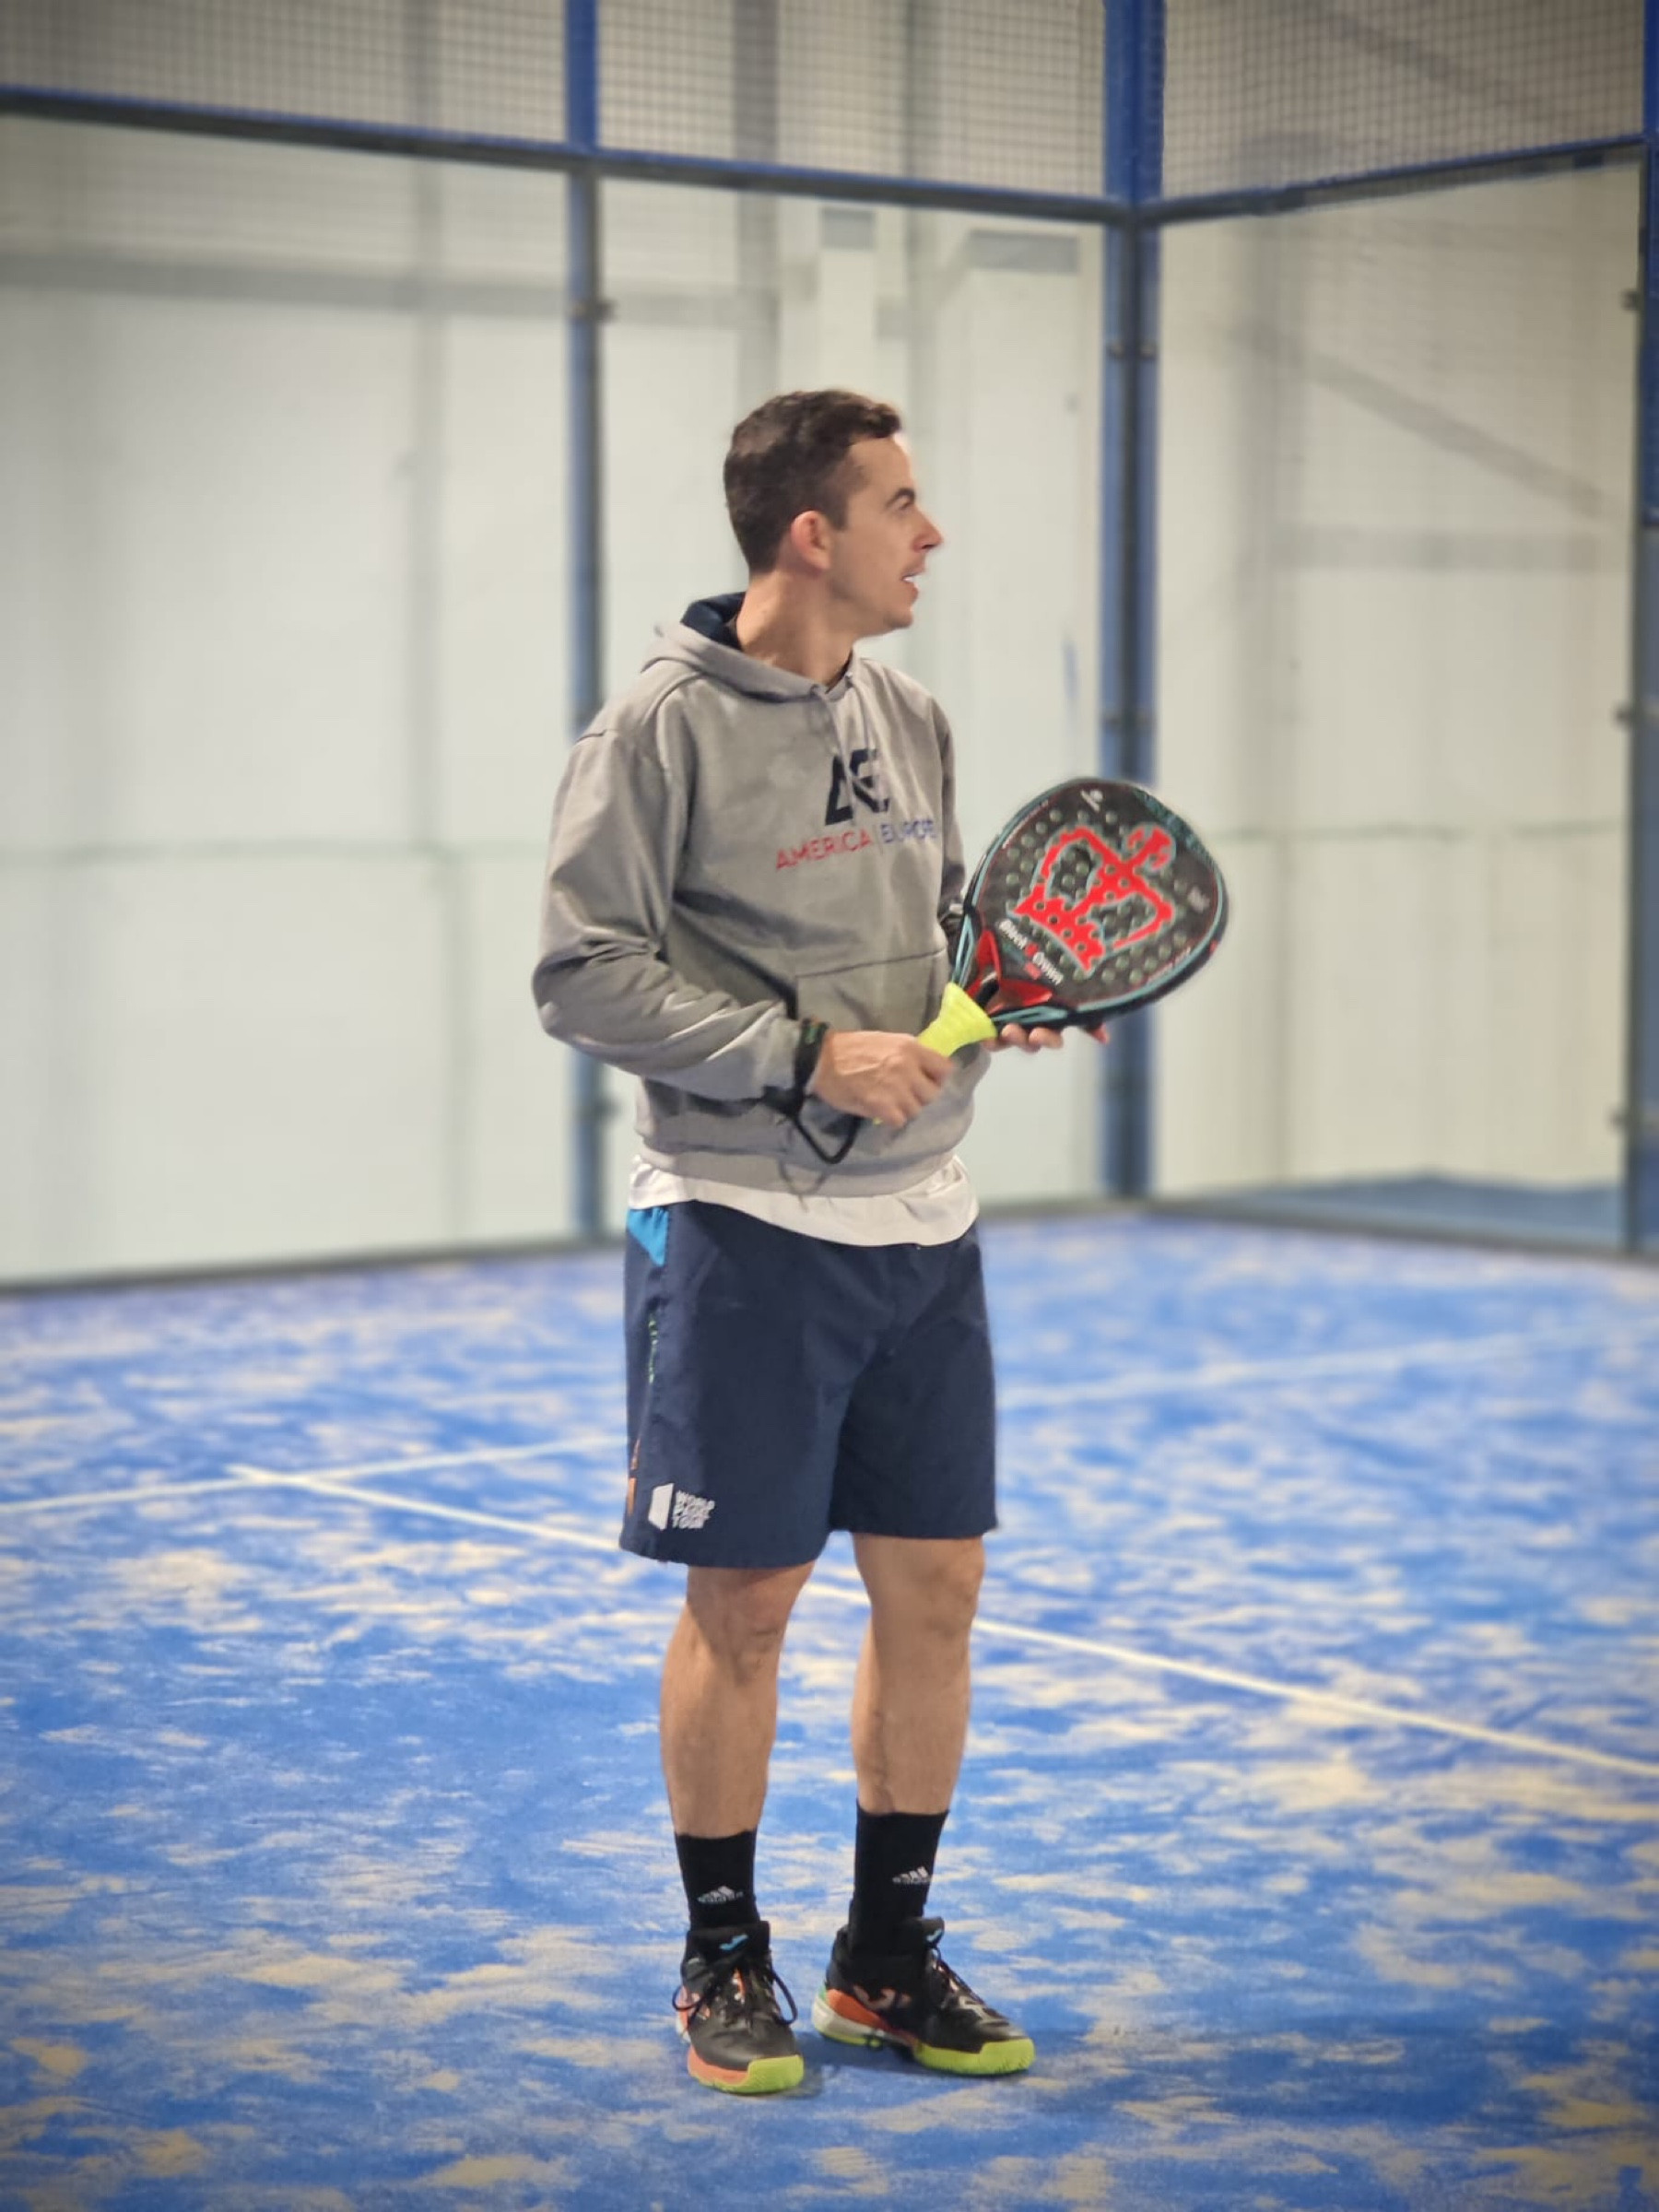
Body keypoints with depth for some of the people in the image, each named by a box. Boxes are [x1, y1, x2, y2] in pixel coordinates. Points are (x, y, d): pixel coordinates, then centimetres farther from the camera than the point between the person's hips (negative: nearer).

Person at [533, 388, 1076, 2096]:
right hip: (745, 1229, -6)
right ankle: (722, 1964, 18)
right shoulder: (664, 726, -10)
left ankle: (885, 1959, 22)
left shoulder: (908, 719, 11)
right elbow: (587, 975, -13)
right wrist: (808, 1056, -19)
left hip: (919, 1220, 6)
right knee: (742, 1599, 2)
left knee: (933, 1586, 8)